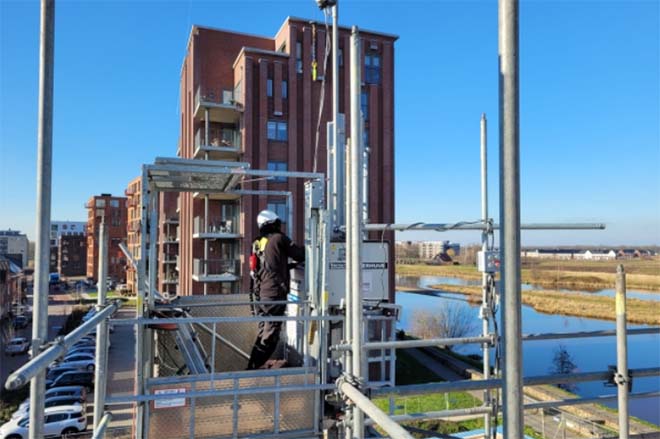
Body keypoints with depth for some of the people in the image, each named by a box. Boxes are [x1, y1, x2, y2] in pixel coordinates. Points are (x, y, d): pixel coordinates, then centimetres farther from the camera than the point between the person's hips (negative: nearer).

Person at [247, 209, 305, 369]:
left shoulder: (257, 244, 15)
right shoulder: (279, 239, -6)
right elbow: (299, 254, -4)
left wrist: (289, 266, 28)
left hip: (259, 294, 8)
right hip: (274, 294, -8)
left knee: (263, 331, 19)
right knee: (270, 334, -1)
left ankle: (253, 366, 22)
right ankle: (254, 366, -1)